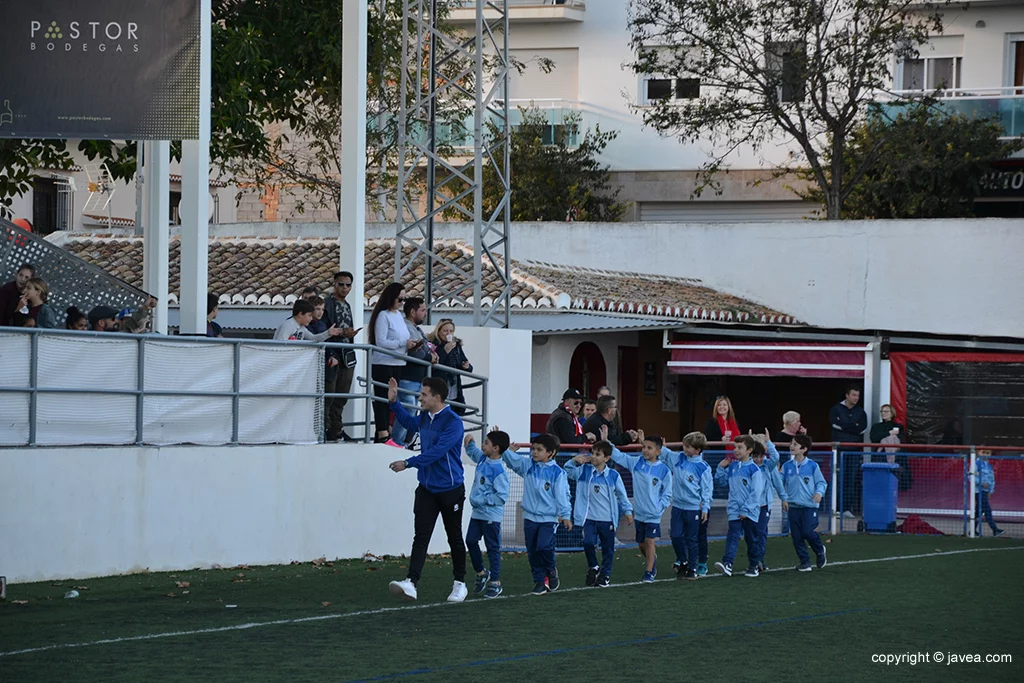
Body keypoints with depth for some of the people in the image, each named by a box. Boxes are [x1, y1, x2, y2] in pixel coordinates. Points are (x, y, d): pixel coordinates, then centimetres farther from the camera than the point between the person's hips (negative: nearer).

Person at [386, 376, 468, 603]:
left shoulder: (452, 422, -17)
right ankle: (411, 584, -20)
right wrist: (393, 402, 23)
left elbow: (437, 451, -26)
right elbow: (409, 423, 32)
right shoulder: (424, 418, 8)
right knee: (421, 536, -7)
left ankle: (460, 583, 23)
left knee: (454, 537, 8)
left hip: (450, 489, -6)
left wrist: (408, 463, -26)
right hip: (427, 488, 6)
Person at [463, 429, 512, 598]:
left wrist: (482, 500, -21)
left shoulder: (499, 471, -21)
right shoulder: (483, 459, 5)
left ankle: (495, 582, 10)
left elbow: (502, 496, -23)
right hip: (477, 513, 9)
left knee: (493, 547, 1)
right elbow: (473, 452, 27)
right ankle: (481, 572, 29)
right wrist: (470, 442, 7)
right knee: (471, 541, 11)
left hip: (491, 515, -9)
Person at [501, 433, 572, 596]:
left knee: (544, 546, -21)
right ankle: (540, 581, 17)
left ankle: (551, 569, 9)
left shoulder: (557, 473, -7)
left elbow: (562, 495, -7)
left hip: (549, 518, -5)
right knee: (532, 552, 6)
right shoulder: (527, 465, 5)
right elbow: (510, 458, 5)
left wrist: (566, 515, -10)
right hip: (530, 517, 5)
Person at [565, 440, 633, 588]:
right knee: (588, 542, -16)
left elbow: (622, 495, 7)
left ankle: (605, 575, 20)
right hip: (589, 518, 0)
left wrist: (627, 511, 6)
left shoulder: (613, 476, -1)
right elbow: (568, 471, 5)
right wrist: (575, 461, -11)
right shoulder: (584, 471, 2)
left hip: (608, 519, 0)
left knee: (608, 548, 6)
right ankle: (593, 567, 9)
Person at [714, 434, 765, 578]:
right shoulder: (732, 466, 7)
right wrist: (721, 467, 5)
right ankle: (727, 564, -25)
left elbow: (756, 492, -13)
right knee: (733, 535, -11)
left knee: (751, 539, 10)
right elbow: (721, 480, 21)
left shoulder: (754, 469, -10)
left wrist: (746, 510, -16)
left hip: (750, 512, -3)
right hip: (734, 510, 3)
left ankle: (754, 566, 23)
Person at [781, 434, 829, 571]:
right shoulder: (787, 466, 6)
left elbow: (821, 482, 2)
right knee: (796, 536, 1)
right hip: (793, 506, 4)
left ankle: (820, 550, 16)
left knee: (807, 532, -14)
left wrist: (819, 493, -16)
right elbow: (780, 482, 6)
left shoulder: (812, 466, -3)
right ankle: (804, 562, 12)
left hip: (809, 505, -4)